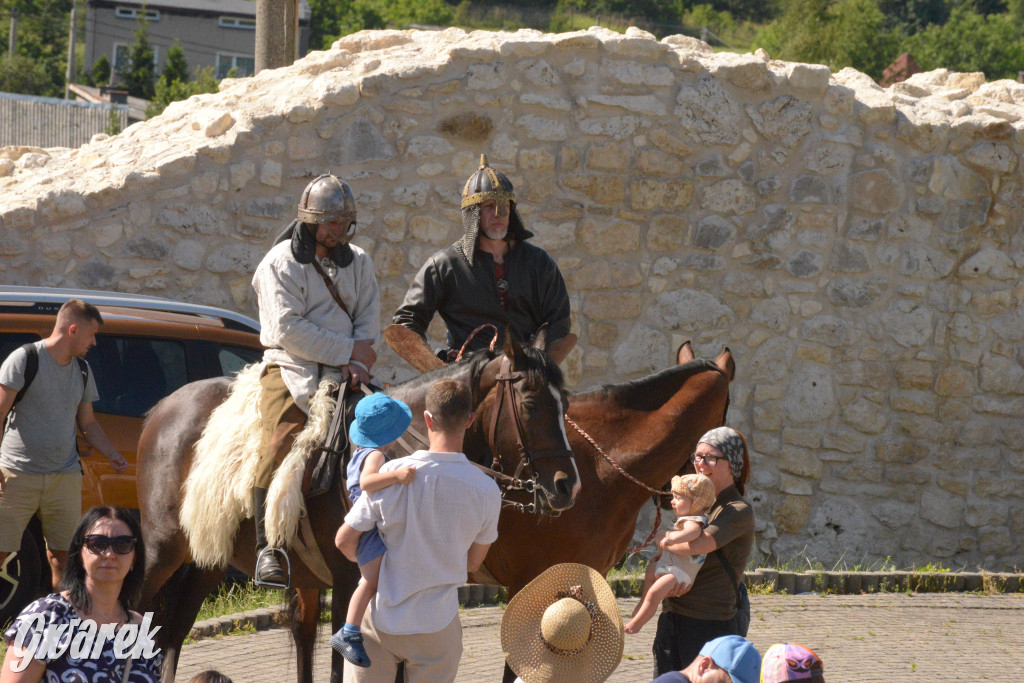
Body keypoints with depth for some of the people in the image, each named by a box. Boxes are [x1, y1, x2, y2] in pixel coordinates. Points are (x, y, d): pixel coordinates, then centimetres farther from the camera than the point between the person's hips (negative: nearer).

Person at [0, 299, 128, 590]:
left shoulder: (82, 370, 14)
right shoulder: (25, 359, -6)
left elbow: (88, 422, 24)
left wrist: (113, 454, 8)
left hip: (65, 477, 5)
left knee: (62, 554, 4)